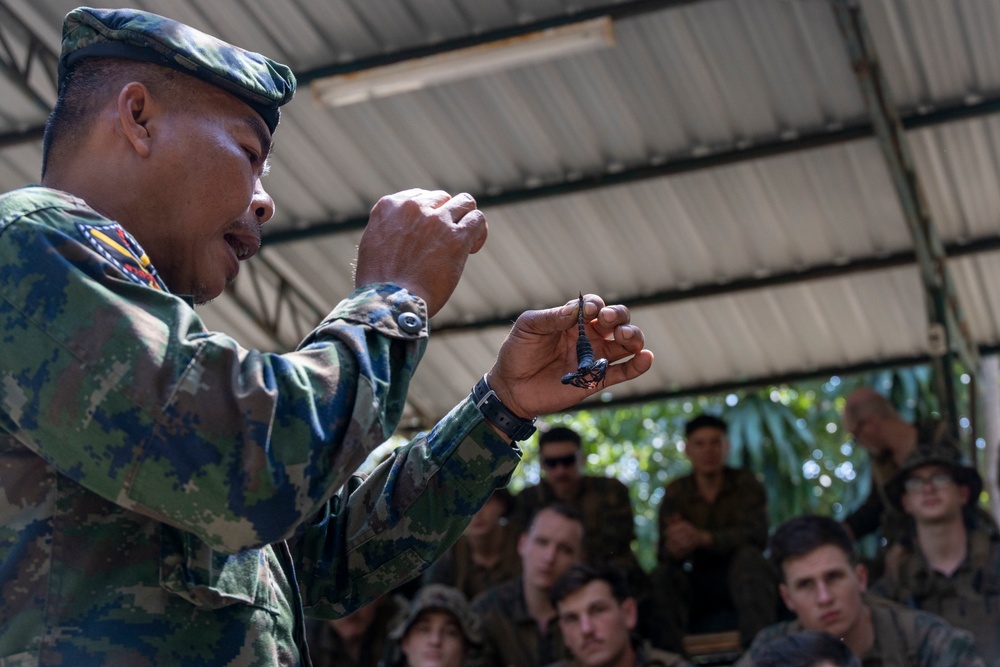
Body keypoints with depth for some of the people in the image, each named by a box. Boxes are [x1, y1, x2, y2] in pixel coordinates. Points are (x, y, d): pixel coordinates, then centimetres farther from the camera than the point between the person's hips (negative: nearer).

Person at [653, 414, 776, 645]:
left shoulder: (745, 483, -3)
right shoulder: (676, 493, 2)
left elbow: (755, 535, -21)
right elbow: (663, 554, -9)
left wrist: (702, 538, -39)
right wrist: (675, 549, -38)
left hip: (743, 577, -1)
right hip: (699, 583, 1)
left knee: (748, 556, -33)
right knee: (663, 574, -27)